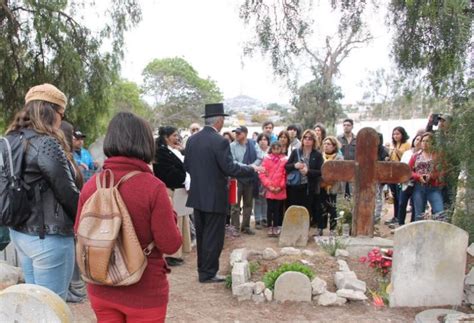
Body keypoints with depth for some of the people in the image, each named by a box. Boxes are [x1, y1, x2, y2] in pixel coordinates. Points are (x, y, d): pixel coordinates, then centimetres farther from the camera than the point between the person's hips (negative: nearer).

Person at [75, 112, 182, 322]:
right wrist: (170, 213, 1)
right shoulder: (153, 187, -20)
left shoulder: (91, 185, -8)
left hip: (101, 289, 4)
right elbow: (171, 245, -15)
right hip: (144, 293, -3)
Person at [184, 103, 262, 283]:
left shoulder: (192, 140, 3)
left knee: (201, 235, 18)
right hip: (214, 197, -7)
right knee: (213, 237, 4)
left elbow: (187, 166, 10)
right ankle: (208, 274, 11)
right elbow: (230, 168, -20)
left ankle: (202, 269, 28)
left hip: (197, 195, 7)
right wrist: (251, 169, -7)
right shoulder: (220, 141, -18)